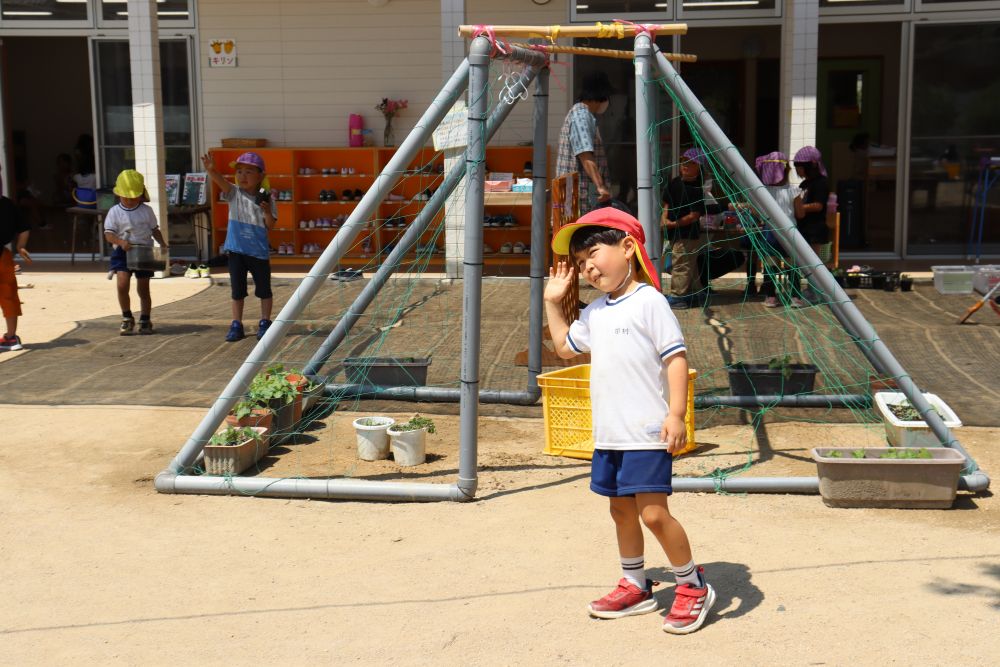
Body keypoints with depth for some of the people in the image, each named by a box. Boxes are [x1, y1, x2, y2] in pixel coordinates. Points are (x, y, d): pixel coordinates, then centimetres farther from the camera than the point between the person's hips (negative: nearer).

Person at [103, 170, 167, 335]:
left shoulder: (147, 211, 4)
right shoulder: (114, 212, -1)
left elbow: (154, 230, 11)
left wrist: (162, 244, -5)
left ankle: (145, 321, 22)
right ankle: (127, 318, 1)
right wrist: (121, 242, -24)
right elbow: (109, 234, -5)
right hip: (123, 252, -1)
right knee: (122, 284, -17)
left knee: (143, 289, 7)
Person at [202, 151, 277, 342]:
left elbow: (270, 226, -5)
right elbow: (220, 181, -24)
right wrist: (211, 170, -45)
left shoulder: (265, 199, -4)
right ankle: (236, 325, 14)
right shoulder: (234, 193, -3)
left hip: (259, 251, -1)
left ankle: (265, 323, 21)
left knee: (264, 289, 8)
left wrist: (267, 211, -23)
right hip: (236, 250, 1)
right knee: (237, 290, 7)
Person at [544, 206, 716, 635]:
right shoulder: (595, 312, 15)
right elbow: (565, 346, 30)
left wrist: (676, 413, -21)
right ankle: (635, 587, 29)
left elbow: (675, 356, -15)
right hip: (608, 435, 9)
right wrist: (552, 302, 21)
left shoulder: (649, 301, -10)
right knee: (621, 510, 15)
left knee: (653, 513, -8)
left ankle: (693, 587, 10)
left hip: (646, 434, -8)